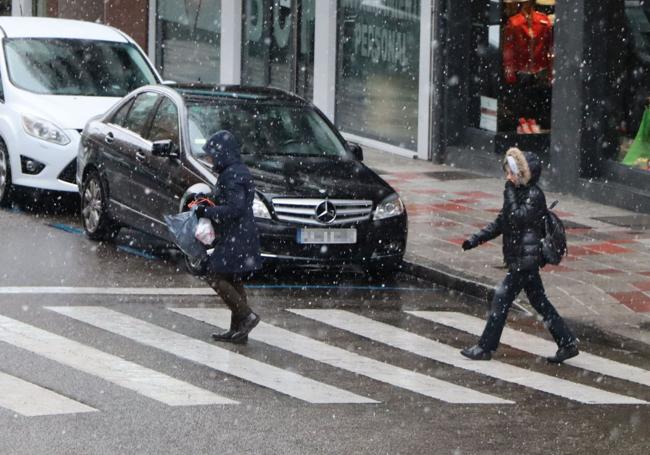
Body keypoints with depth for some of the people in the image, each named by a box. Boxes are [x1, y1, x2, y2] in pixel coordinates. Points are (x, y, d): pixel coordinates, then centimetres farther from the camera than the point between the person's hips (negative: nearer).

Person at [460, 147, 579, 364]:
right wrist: (475, 240, 11)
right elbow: (500, 224, 18)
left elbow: (518, 218, -28)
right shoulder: (518, 193, 13)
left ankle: (485, 348, 1)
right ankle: (568, 343, 15)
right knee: (540, 302, 12)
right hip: (521, 259, 10)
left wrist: (510, 194, -21)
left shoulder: (534, 195, -15)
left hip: (526, 259, -10)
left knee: (502, 298, -5)